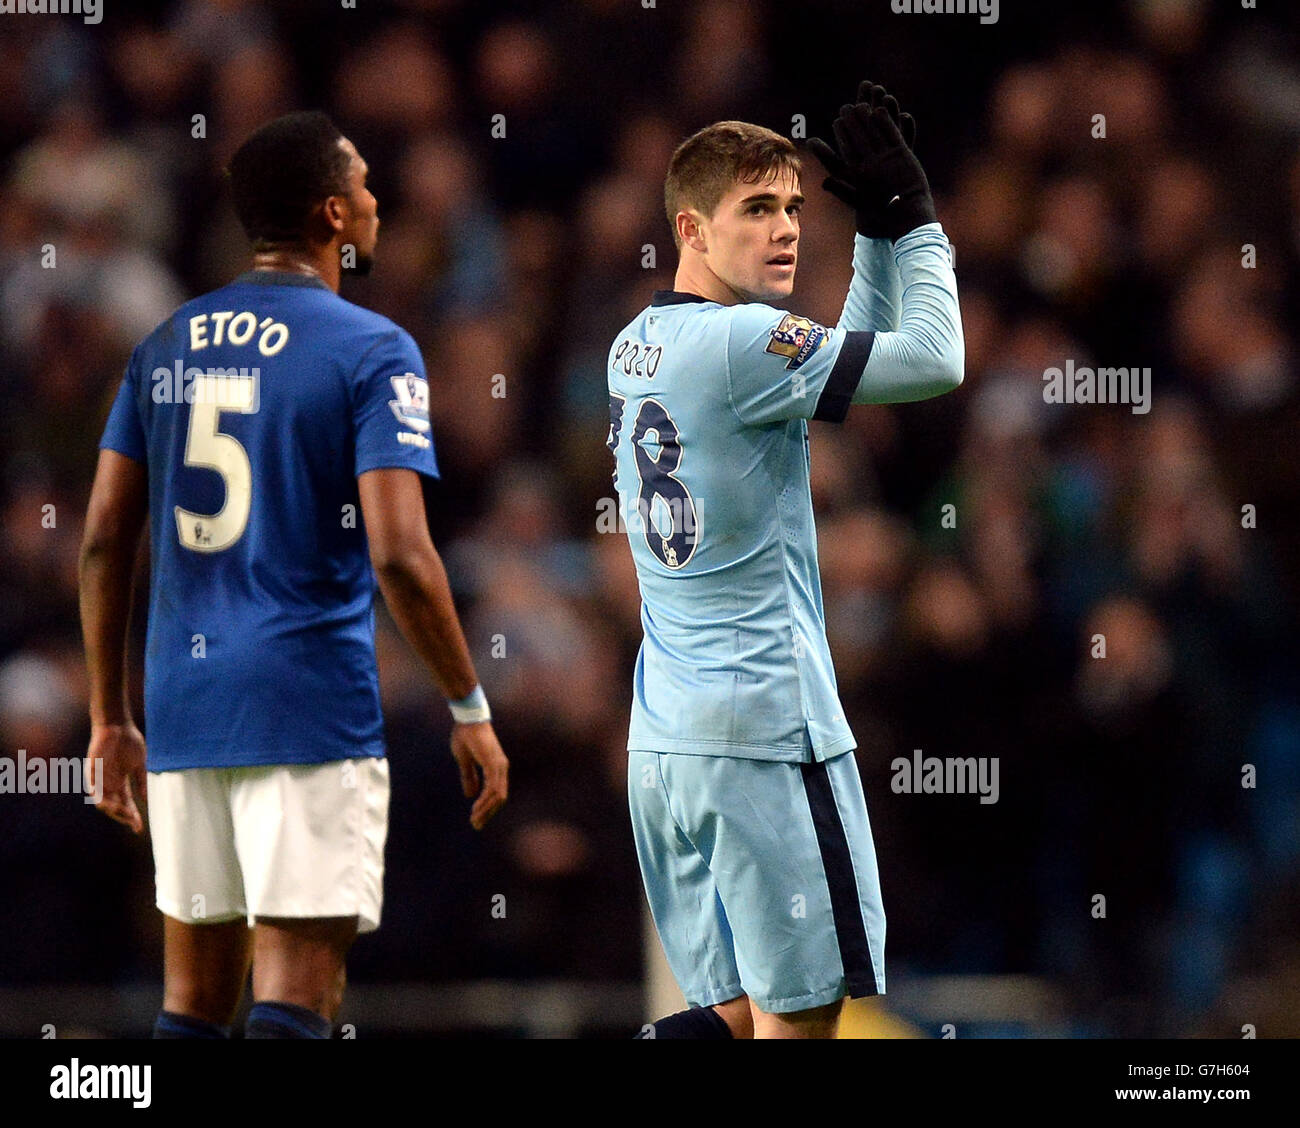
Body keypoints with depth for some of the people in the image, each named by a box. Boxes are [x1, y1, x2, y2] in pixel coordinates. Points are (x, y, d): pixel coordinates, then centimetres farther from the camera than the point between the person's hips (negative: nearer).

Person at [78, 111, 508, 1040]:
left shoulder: (166, 347, 12)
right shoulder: (371, 352, -6)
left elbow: (104, 542, 10)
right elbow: (399, 555, -14)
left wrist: (111, 718, 17)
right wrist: (470, 709, -4)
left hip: (184, 709, 6)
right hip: (314, 714, -6)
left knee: (193, 1006, 13)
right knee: (292, 1006, -9)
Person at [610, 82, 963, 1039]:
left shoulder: (640, 345, 14)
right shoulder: (738, 343, -13)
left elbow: (854, 361, 23)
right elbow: (935, 363, -12)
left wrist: (878, 231, 14)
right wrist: (911, 217, -1)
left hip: (663, 737, 9)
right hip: (765, 729, -9)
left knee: (744, 1011, 12)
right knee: (800, 1015, -4)